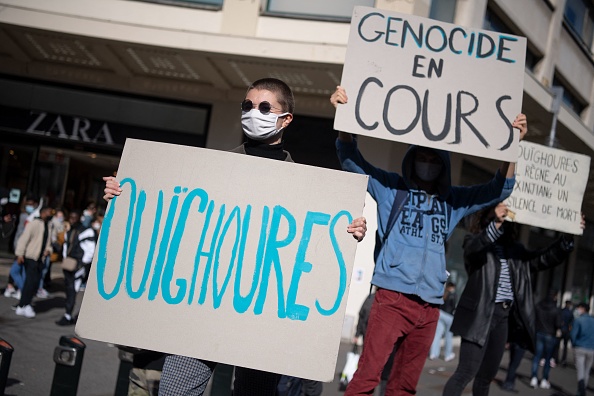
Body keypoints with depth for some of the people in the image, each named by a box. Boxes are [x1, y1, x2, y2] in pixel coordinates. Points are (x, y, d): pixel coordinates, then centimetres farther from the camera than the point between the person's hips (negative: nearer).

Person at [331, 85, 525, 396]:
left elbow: (499, 190, 14)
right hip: (393, 298, -4)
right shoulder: (391, 188, 9)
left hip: (430, 307, 4)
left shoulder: (452, 200, 17)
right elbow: (351, 159, 2)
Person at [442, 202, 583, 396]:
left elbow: (544, 259, 15)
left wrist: (568, 237, 0)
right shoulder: (474, 242, -2)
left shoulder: (515, 249, 15)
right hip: (480, 314, -6)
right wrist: (496, 224, -43)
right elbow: (473, 250, -25)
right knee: (467, 371, -14)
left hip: (503, 316, 6)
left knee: (487, 375, 12)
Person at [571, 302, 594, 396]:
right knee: (586, 372, 15)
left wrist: (573, 345, 5)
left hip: (580, 349, -4)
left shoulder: (578, 320, -6)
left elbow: (573, 334, -10)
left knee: (580, 372, -4)